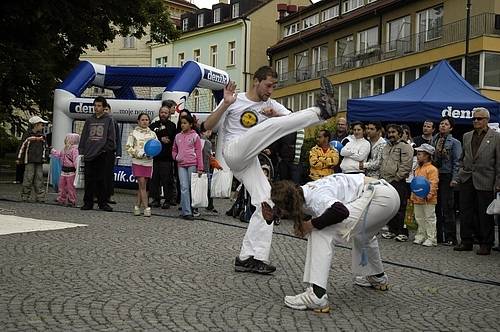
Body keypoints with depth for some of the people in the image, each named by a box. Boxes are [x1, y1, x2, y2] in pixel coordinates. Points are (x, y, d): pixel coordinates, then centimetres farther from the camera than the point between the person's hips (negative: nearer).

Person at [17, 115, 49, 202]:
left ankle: (40, 196, 4)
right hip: (30, 160, -5)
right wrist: (19, 158, -2)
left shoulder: (42, 136, 13)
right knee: (28, 178, -5)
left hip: (39, 161, 5)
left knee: (39, 178, 2)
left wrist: (44, 157, 13)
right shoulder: (28, 135, -3)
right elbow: (22, 146, -2)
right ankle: (25, 196, 3)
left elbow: (44, 147, 20)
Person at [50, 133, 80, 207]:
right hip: (64, 170, 9)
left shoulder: (74, 149, -16)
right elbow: (59, 155, 31)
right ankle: (61, 200, 22)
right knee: (62, 186, 13)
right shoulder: (65, 149, 15)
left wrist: (77, 169, -28)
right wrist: (53, 150, 34)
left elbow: (76, 160, -23)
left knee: (71, 187, -3)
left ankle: (72, 201, 5)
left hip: (71, 171, -9)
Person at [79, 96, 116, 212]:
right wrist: (82, 151, 6)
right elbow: (83, 136, 14)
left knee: (102, 180, 0)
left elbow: (111, 138, 0)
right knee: (89, 180, 5)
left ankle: (103, 203, 6)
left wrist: (107, 150, -9)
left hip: (102, 155, -3)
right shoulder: (89, 120, 14)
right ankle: (88, 202, 11)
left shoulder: (108, 120, 4)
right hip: (89, 155, 3)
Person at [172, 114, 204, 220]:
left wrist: (200, 168, -5)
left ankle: (193, 209, 14)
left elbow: (198, 152, 0)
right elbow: (174, 150, 25)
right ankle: (186, 212, -8)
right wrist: (176, 157, 2)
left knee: (192, 187, 2)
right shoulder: (178, 136, 13)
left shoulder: (195, 136, 2)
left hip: (192, 164, -3)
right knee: (184, 188, -6)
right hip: (181, 165, 3)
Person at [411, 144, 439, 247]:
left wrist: (427, 195, -25)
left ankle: (431, 239, 3)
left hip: (428, 200, -9)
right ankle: (420, 236, 25)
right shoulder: (418, 169, 15)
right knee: (419, 219, 15)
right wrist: (413, 196, 19)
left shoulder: (432, 169, -13)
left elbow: (433, 184, -19)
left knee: (430, 219, -2)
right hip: (417, 199, 9)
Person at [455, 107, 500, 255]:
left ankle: (486, 244, 11)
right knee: (466, 212, 7)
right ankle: (466, 241, 16)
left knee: (485, 214, 2)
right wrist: (461, 170, 8)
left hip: (485, 181, -4)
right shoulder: (467, 136, 13)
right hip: (467, 180, 5)